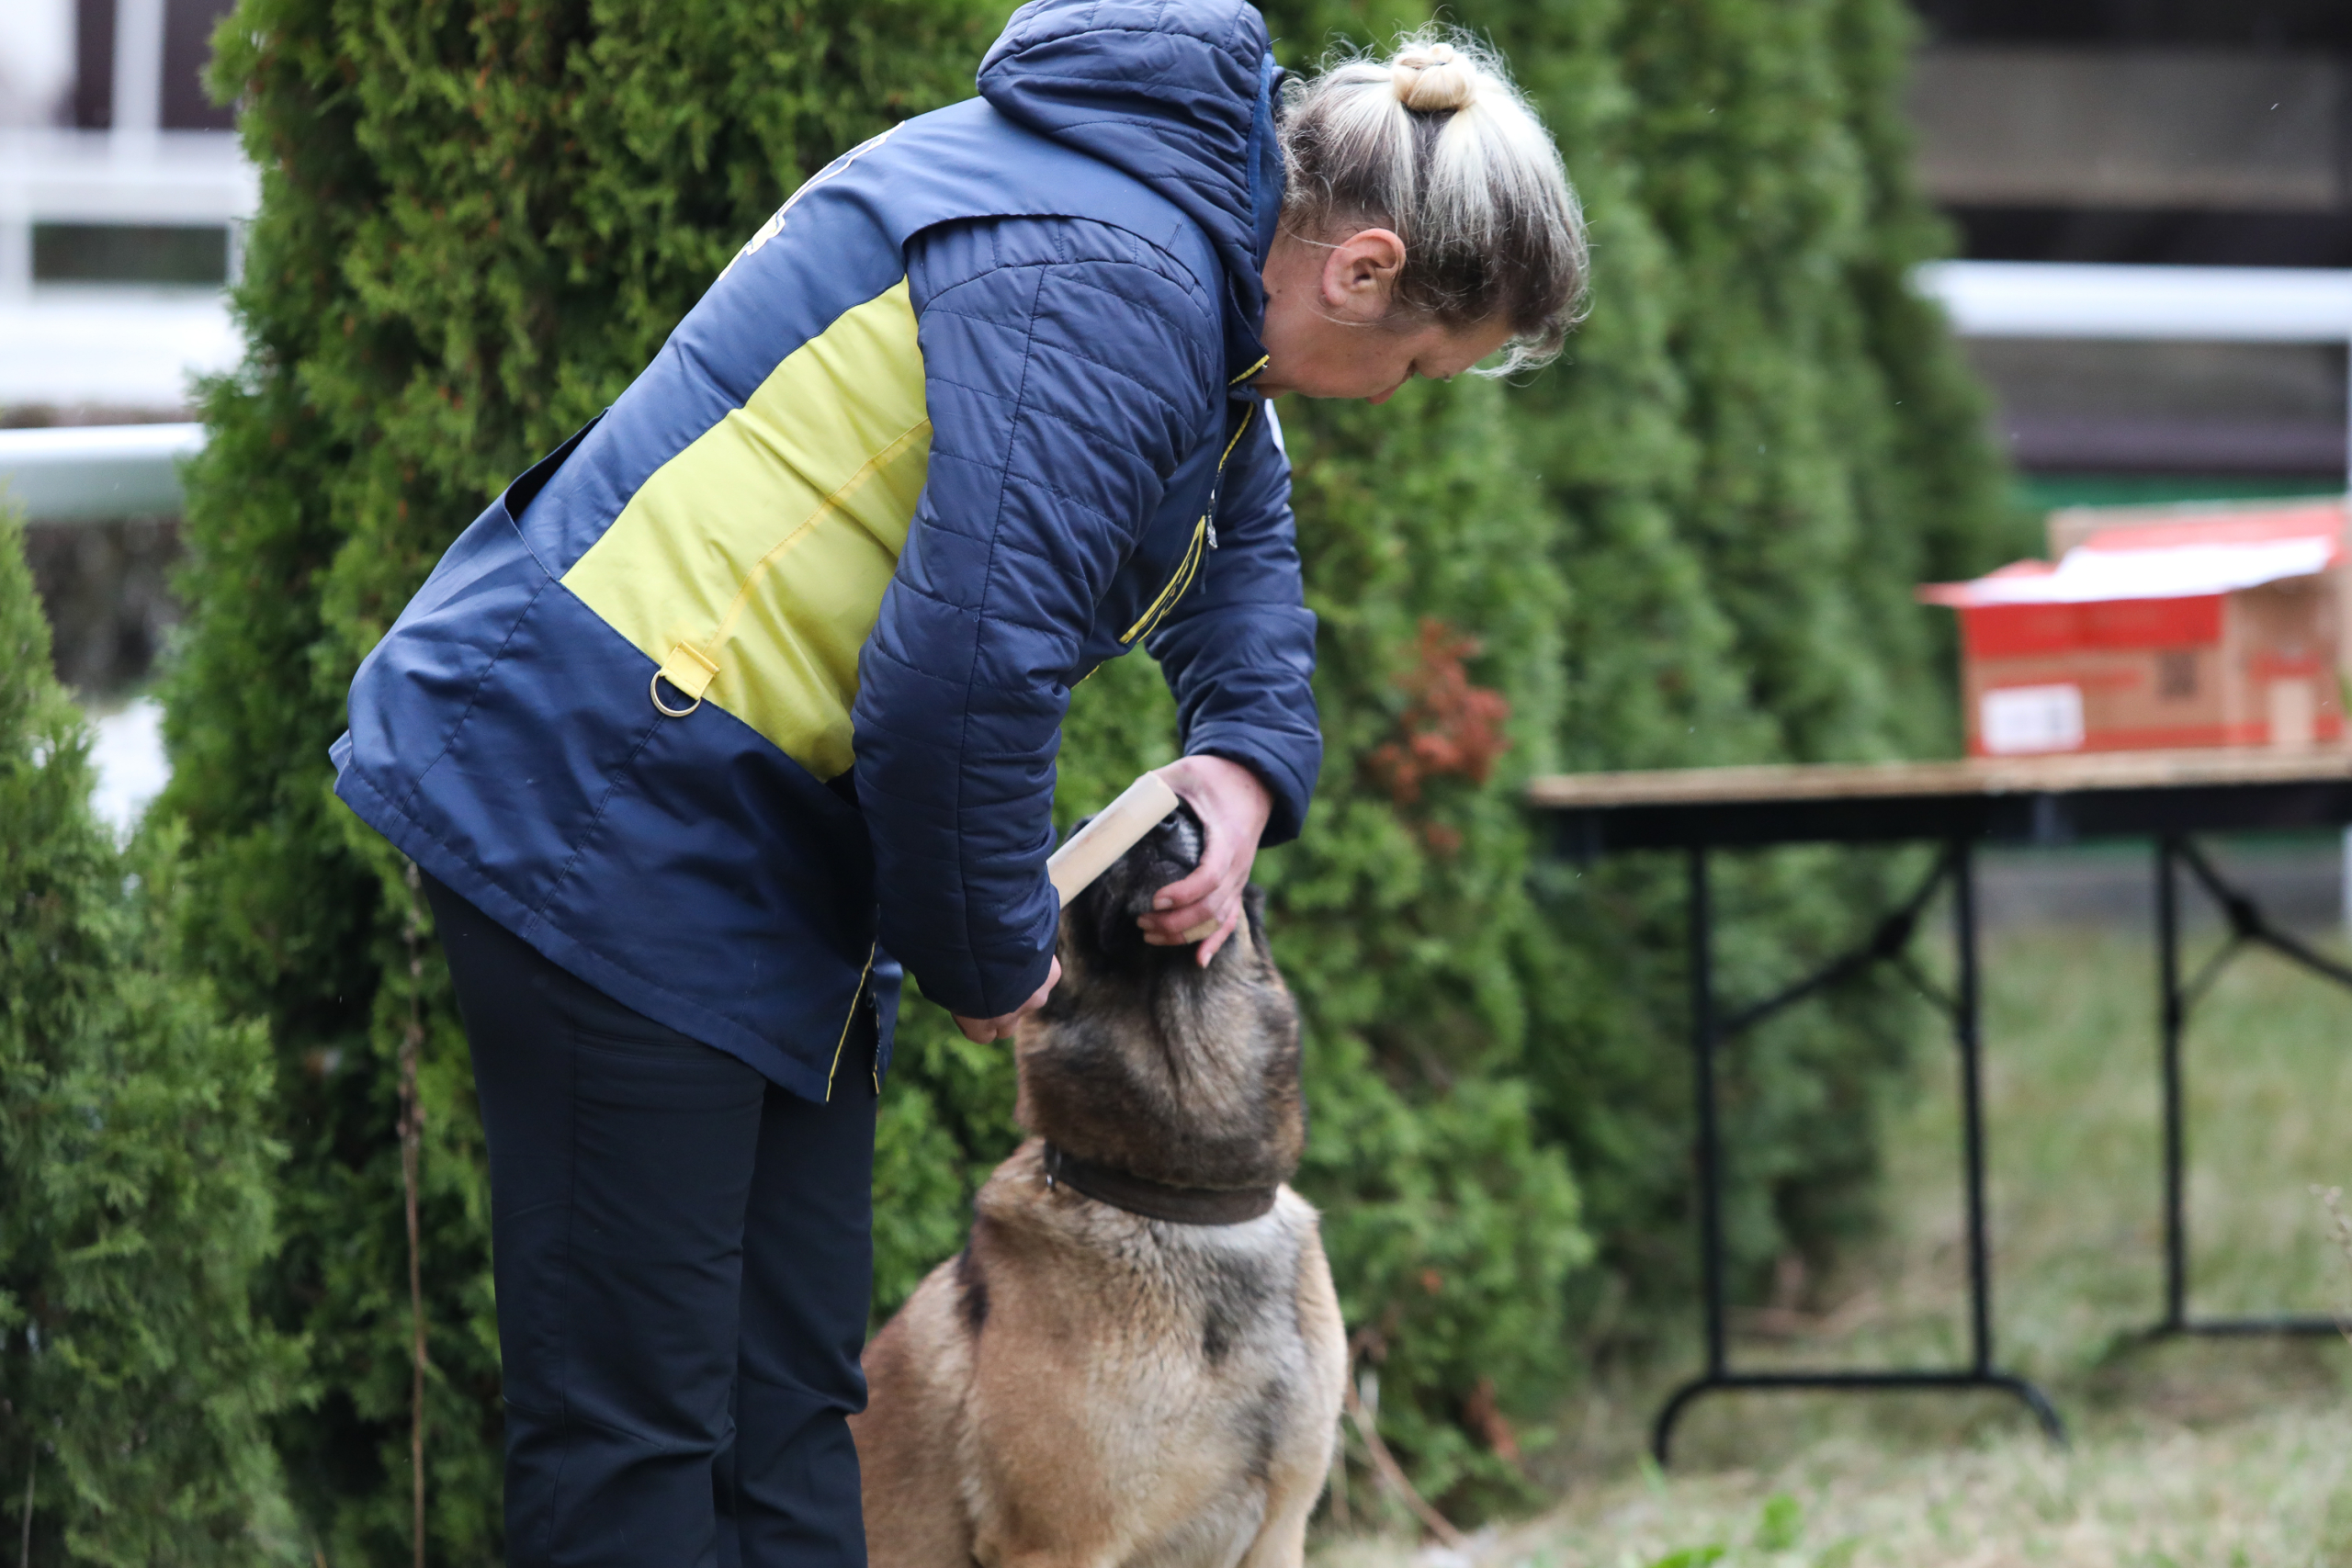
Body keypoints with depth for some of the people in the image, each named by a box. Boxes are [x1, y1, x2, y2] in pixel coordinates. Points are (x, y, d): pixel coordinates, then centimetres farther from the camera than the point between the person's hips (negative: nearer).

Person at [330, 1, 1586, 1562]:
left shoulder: (1188, 201, 10)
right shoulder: (1103, 286, -22)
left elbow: (1241, 508, 29)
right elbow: (966, 672, -27)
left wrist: (1248, 755, 11)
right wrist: (989, 956, -10)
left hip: (772, 839, 11)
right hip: (606, 809, -11)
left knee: (790, 1402, 11)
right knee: (636, 1423, -8)